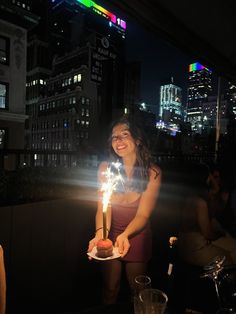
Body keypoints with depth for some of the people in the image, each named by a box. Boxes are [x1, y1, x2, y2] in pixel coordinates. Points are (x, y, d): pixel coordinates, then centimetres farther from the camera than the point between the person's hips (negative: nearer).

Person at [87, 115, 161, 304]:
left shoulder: (152, 173, -21)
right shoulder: (106, 168, -16)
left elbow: (143, 214, -23)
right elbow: (103, 208, -19)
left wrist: (125, 235, -41)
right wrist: (100, 234, -38)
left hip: (137, 236, -1)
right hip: (111, 234, 1)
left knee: (137, 290, 24)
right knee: (110, 290, 23)